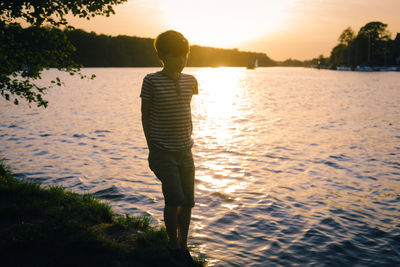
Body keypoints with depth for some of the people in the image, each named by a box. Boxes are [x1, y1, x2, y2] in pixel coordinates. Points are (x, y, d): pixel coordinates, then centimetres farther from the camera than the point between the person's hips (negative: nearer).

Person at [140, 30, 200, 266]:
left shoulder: (189, 81, 5)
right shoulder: (152, 81, -8)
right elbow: (145, 116, -3)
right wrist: (151, 148, -3)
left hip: (185, 151, 5)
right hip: (163, 153, -5)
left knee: (188, 202, 8)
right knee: (174, 200, -7)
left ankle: (184, 247, 25)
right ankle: (173, 245, 17)